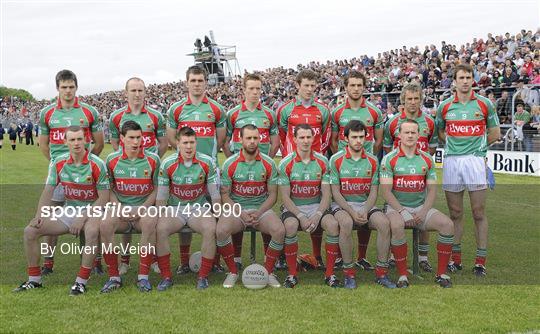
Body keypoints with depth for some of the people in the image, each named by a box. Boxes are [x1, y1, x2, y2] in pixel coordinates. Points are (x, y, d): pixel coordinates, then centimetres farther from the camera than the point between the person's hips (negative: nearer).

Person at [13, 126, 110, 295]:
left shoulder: (97, 164, -13)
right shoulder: (59, 163, 0)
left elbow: (103, 198, -13)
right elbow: (48, 191, 4)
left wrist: (83, 218, -20)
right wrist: (40, 215, -12)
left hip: (91, 211, -5)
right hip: (68, 210, 5)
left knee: (92, 230, -39)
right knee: (30, 231, -8)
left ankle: (81, 281, -27)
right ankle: (34, 279, 5)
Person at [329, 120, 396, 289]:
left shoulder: (372, 161, 6)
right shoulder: (336, 160, -3)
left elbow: (373, 192, 4)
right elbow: (335, 192, -6)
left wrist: (365, 212, -14)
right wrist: (352, 212, -18)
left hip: (366, 204, 3)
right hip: (342, 205, -3)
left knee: (384, 223, -25)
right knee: (346, 223, -36)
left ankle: (381, 272, -13)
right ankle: (348, 272, -22)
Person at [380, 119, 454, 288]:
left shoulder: (427, 159, 8)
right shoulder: (389, 159, -2)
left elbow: (432, 190, 6)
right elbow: (386, 191, -8)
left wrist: (423, 212, -10)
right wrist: (402, 211, -18)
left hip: (421, 207, 4)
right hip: (396, 207, -3)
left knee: (447, 224, -20)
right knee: (396, 226, -36)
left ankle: (441, 273, -9)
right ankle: (402, 274, -22)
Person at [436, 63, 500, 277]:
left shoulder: (484, 104, 3)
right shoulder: (445, 106, 8)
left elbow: (495, 134, 10)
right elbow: (439, 133, 18)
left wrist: (478, 145, 9)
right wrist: (453, 144, 7)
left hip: (475, 161, -2)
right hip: (451, 161, 2)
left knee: (479, 213, -1)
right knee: (455, 213, 7)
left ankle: (481, 261, 6)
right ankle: (455, 259, 16)